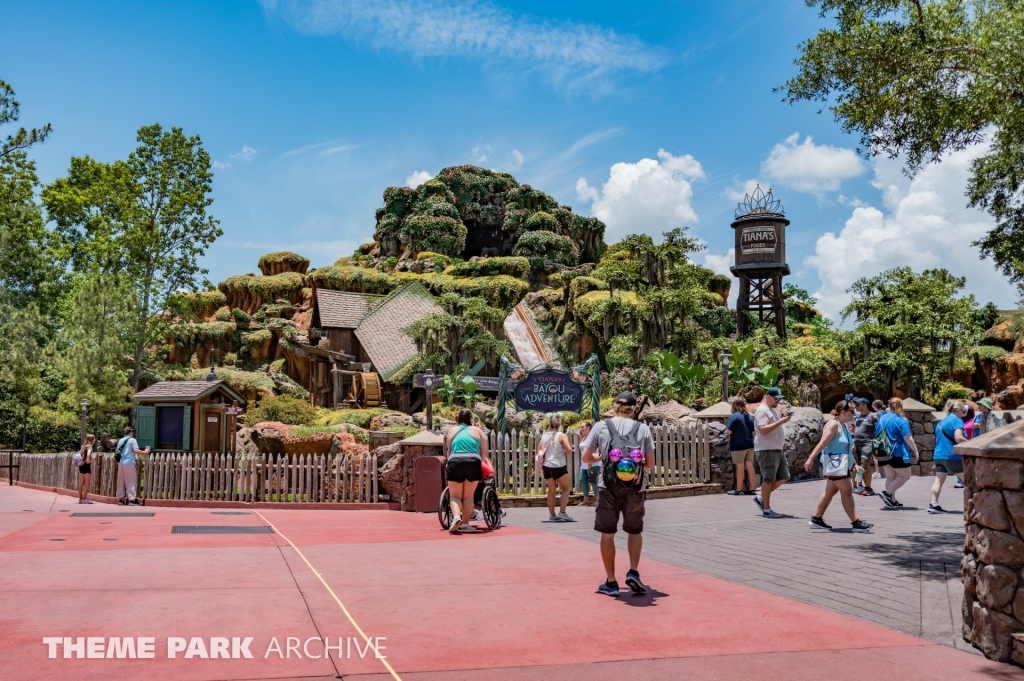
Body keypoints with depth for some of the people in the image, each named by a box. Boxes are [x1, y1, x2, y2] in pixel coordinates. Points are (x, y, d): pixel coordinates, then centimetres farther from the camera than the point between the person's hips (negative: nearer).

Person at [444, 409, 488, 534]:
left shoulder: (451, 431, 16)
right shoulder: (477, 430, 15)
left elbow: (448, 451, 13)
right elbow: (484, 452, 12)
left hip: (455, 463, 0)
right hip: (473, 463, 0)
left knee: (455, 495, 6)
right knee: (468, 496, 10)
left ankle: (456, 517, -18)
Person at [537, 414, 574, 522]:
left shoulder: (544, 436, 7)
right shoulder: (562, 436, -9)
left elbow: (539, 451, 13)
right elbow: (569, 450, -18)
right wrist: (565, 453, 3)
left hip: (546, 466, 5)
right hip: (558, 466, -5)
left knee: (551, 490, 11)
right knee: (567, 487, 9)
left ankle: (553, 515, 13)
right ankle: (562, 512, 0)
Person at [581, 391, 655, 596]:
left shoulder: (601, 427, -1)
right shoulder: (643, 429, 1)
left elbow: (586, 457, 2)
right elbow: (650, 463, 3)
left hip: (609, 487, -1)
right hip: (635, 488, 1)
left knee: (607, 533, 9)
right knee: (635, 531, 20)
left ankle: (611, 582, 14)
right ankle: (633, 572, 7)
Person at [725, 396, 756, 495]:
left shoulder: (733, 416, -12)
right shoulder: (749, 417, 8)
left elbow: (728, 432, -15)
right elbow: (753, 432, 12)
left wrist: (726, 428, 5)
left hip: (738, 446, -6)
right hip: (749, 445, 6)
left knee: (740, 466, -1)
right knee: (749, 465, 8)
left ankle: (739, 489, 6)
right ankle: (751, 488, 11)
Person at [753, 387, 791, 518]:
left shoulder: (772, 409, 19)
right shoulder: (762, 410, -12)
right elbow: (763, 429, -24)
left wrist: (783, 420, 11)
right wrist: (780, 421, -24)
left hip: (777, 449, 10)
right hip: (766, 450, -10)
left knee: (783, 477, 11)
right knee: (768, 479, -5)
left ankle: (760, 497, 19)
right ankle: (767, 510, 2)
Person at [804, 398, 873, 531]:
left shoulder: (845, 426, 15)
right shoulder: (833, 424, -14)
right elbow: (822, 443, -22)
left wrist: (854, 464, 22)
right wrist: (810, 459, -27)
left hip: (841, 464, 10)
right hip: (834, 464, -10)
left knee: (831, 491, 12)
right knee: (847, 491, -8)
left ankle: (816, 519, 18)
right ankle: (856, 523, -4)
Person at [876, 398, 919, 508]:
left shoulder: (881, 419, 9)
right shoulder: (901, 420, -11)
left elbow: (876, 436, 15)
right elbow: (907, 438, -17)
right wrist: (915, 450, -10)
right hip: (898, 454, -7)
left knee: (890, 476, 14)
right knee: (905, 476, 4)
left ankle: (892, 500, 11)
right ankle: (887, 493, -9)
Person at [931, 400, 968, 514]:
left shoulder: (942, 421, 18)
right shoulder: (957, 421, -9)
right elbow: (958, 438, -21)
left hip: (939, 455, 7)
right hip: (952, 456, -7)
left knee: (939, 480, 1)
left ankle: (933, 504, -7)